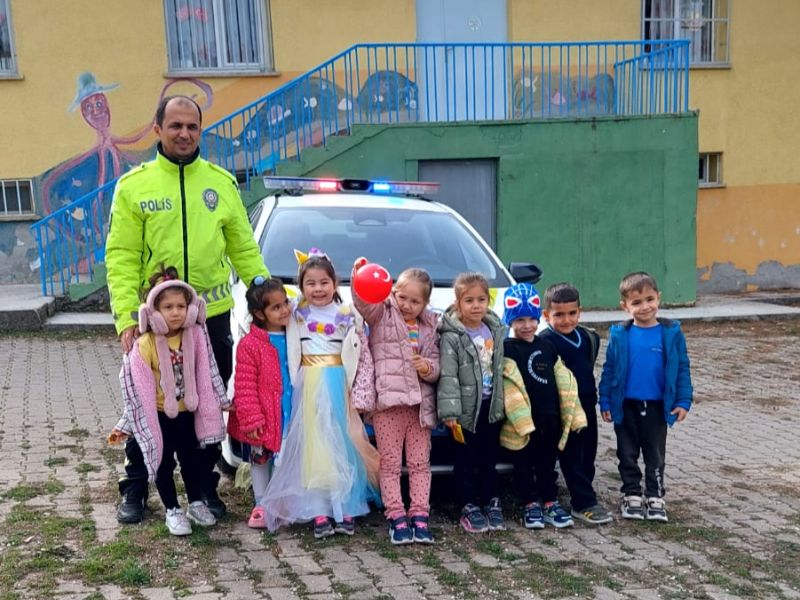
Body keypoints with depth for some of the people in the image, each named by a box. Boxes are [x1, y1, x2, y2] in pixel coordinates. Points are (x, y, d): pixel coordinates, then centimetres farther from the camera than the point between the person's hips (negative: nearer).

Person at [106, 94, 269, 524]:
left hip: (213, 315, 2)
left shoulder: (221, 182, 5)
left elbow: (244, 249, 8)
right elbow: (121, 258, -4)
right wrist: (125, 318, -13)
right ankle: (134, 489, 27)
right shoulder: (133, 185, -1)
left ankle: (205, 487, 26)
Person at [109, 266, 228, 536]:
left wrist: (220, 402, 7)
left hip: (188, 411, 3)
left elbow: (206, 374, 0)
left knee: (192, 458, 16)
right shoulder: (145, 344, -22)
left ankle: (196, 503, 33)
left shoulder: (196, 336, -11)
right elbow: (139, 388, -17)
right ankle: (173, 511, 23)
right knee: (164, 462, 8)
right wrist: (127, 425, -12)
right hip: (159, 414, -3)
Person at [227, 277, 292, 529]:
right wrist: (251, 419, -17)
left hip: (289, 414, 4)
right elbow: (244, 387, -15)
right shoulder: (250, 344, -15)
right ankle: (262, 504, 23)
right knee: (260, 460, 11)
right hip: (263, 418, -4)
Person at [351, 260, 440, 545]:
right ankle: (396, 516, 4)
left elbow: (436, 362, 15)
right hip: (388, 400, -4)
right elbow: (363, 301, -16)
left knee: (420, 463, 6)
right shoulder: (382, 314, 4)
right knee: (390, 463, 0)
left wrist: (429, 367, -8)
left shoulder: (429, 328, 15)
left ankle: (419, 515, 11)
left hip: (419, 403, 4)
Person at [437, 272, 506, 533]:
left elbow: (500, 370, 13)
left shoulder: (495, 331, 6)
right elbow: (448, 376, -16)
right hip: (466, 409, -5)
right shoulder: (451, 337, -12)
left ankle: (491, 502, 25)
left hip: (492, 407, 5)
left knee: (490, 458, 13)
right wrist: (450, 411, -21)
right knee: (467, 461, 4)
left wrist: (501, 403, 11)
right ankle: (470, 507, 15)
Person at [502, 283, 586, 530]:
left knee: (548, 462, 14)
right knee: (525, 463, 4)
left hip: (549, 417, 5)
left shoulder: (547, 346, 11)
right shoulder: (508, 348, -7)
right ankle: (530, 505, 14)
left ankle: (550, 502, 23)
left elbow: (563, 380, 14)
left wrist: (574, 414, 11)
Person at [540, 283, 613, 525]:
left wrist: (591, 394, 14)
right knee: (571, 457, -1)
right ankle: (584, 503, 4)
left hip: (586, 405, 7)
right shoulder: (545, 342, -15)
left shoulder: (589, 338, 6)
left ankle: (582, 496, 25)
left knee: (588, 453, 13)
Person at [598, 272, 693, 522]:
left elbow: (682, 369, -3)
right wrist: (605, 402, -2)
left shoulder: (671, 332, -8)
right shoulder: (619, 335, -7)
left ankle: (655, 497, 23)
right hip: (626, 406, 1)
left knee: (655, 455, 12)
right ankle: (631, 496, 25)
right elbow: (609, 370, -1)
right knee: (627, 454, 12)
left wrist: (683, 401, -6)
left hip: (657, 406, 0)